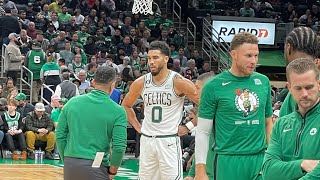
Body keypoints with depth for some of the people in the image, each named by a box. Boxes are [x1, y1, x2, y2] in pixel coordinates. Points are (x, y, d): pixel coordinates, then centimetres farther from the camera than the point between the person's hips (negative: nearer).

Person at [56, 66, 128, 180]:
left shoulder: (72, 103, 6)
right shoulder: (117, 111, -4)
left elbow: (60, 135, 9)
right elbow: (119, 147, -8)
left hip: (70, 165, 4)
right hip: (96, 168, -4)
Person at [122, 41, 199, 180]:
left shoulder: (178, 82, -10)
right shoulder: (141, 83, 3)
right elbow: (126, 105, 20)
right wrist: (138, 127, 11)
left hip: (169, 141, -5)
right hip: (146, 140, 5)